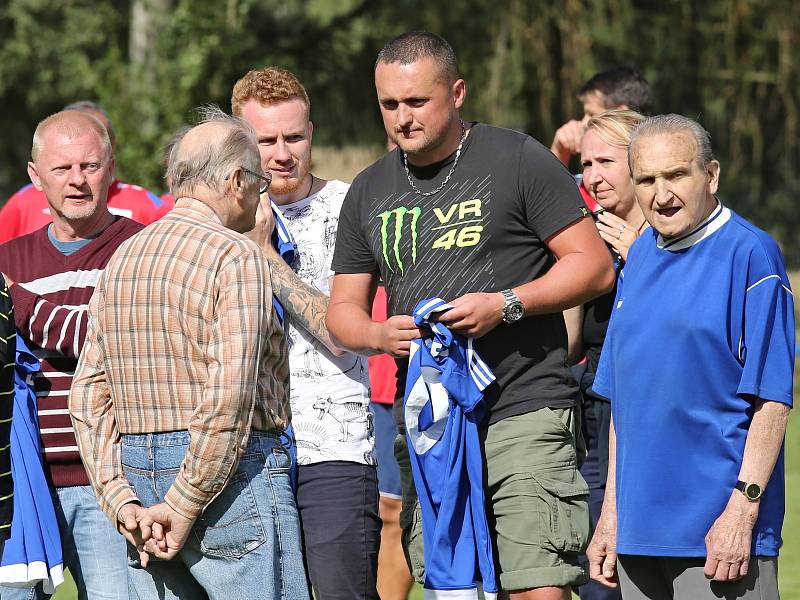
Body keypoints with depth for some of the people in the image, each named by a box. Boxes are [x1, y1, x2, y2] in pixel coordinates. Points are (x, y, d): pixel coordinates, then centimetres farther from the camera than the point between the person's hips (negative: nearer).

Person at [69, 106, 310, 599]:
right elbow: (230, 395, -20)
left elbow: (89, 396, 10)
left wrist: (121, 501, 4)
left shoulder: (122, 259, 14)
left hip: (139, 469, 7)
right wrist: (185, 507, -15)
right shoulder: (237, 255, -9)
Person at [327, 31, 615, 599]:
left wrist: (505, 305, -16)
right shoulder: (369, 190, 14)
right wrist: (380, 334, -5)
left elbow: (594, 266, -3)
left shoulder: (517, 160, -2)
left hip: (524, 412, -5)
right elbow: (343, 309, 18)